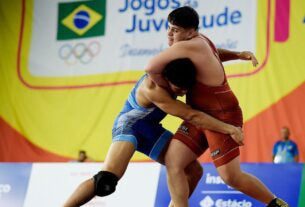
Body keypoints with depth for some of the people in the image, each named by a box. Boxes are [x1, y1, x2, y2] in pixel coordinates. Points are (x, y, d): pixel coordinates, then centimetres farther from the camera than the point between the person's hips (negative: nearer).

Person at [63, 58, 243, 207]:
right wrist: (229, 128, -32)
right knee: (106, 181, -32)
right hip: (129, 125, -8)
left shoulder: (177, 63, -16)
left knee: (194, 171, 3)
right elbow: (192, 116, -35)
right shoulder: (153, 88, -36)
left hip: (150, 129, 8)